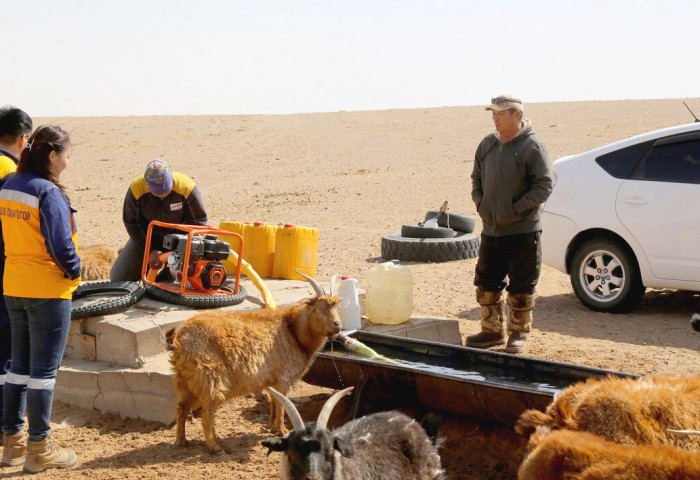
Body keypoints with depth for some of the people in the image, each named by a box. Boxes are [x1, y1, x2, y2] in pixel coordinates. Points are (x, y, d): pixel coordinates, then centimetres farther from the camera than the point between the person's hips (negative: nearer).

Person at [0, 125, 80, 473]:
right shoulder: (49, 193, -18)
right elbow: (60, 245, -22)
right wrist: (73, 273, -6)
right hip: (48, 291, -8)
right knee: (43, 370, 1)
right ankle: (39, 450, 8)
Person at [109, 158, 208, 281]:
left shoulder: (187, 187, -25)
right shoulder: (136, 188, -23)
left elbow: (199, 220, -13)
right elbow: (131, 223, -10)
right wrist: (149, 251, -17)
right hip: (146, 237, 1)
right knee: (118, 278, -9)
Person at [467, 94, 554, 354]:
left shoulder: (533, 147, -9)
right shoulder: (487, 144, 10)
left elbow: (543, 186, -12)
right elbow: (477, 178, 21)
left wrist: (516, 209, -17)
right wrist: (480, 203, 4)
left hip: (522, 232, -6)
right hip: (491, 228, 6)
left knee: (521, 288, 3)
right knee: (486, 283, 12)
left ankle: (518, 334, 16)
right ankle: (492, 330, 25)